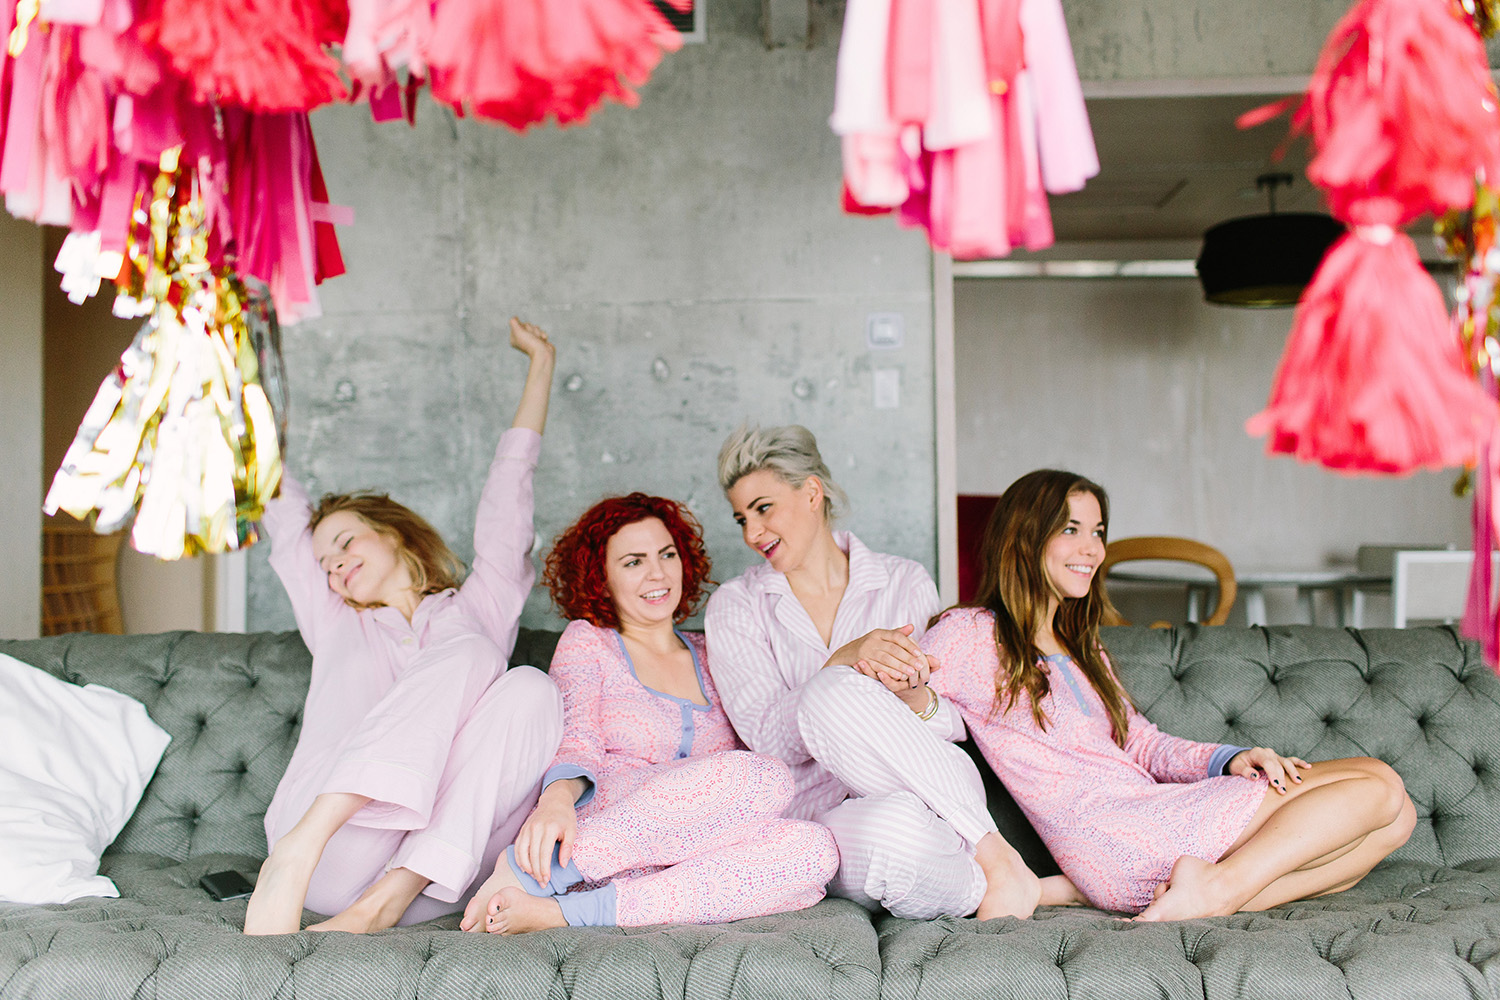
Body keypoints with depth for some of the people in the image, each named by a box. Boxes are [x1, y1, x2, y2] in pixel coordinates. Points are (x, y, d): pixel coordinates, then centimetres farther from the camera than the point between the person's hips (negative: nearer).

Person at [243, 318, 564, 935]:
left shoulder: (480, 607, 28)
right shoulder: (335, 623, 31)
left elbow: (510, 486, 31)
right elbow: (277, 501, 36)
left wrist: (540, 362, 36)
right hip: (335, 858, 0)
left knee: (530, 688, -26)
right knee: (467, 654, -20)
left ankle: (385, 902, -34)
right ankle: (298, 852, -37)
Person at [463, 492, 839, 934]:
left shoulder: (709, 658, 26)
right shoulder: (587, 641, 14)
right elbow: (578, 742, -2)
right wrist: (557, 797, -26)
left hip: (682, 864, 5)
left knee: (817, 850, -27)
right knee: (764, 776, -29)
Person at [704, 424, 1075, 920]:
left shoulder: (905, 582, 10)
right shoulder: (734, 608, 8)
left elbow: (956, 727, 9)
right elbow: (768, 739, -5)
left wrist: (914, 700, -16)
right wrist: (844, 660, -21)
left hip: (932, 798, 1)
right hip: (822, 813, -1)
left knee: (831, 694, -31)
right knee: (892, 835, -40)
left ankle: (998, 861, -23)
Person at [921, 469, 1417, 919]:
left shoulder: (1080, 648, 26)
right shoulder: (972, 634, -1)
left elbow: (1141, 743, 19)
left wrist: (1228, 759, 0)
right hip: (1113, 839, -9)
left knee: (1394, 820, -1)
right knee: (1377, 787, -6)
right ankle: (1218, 891, -14)